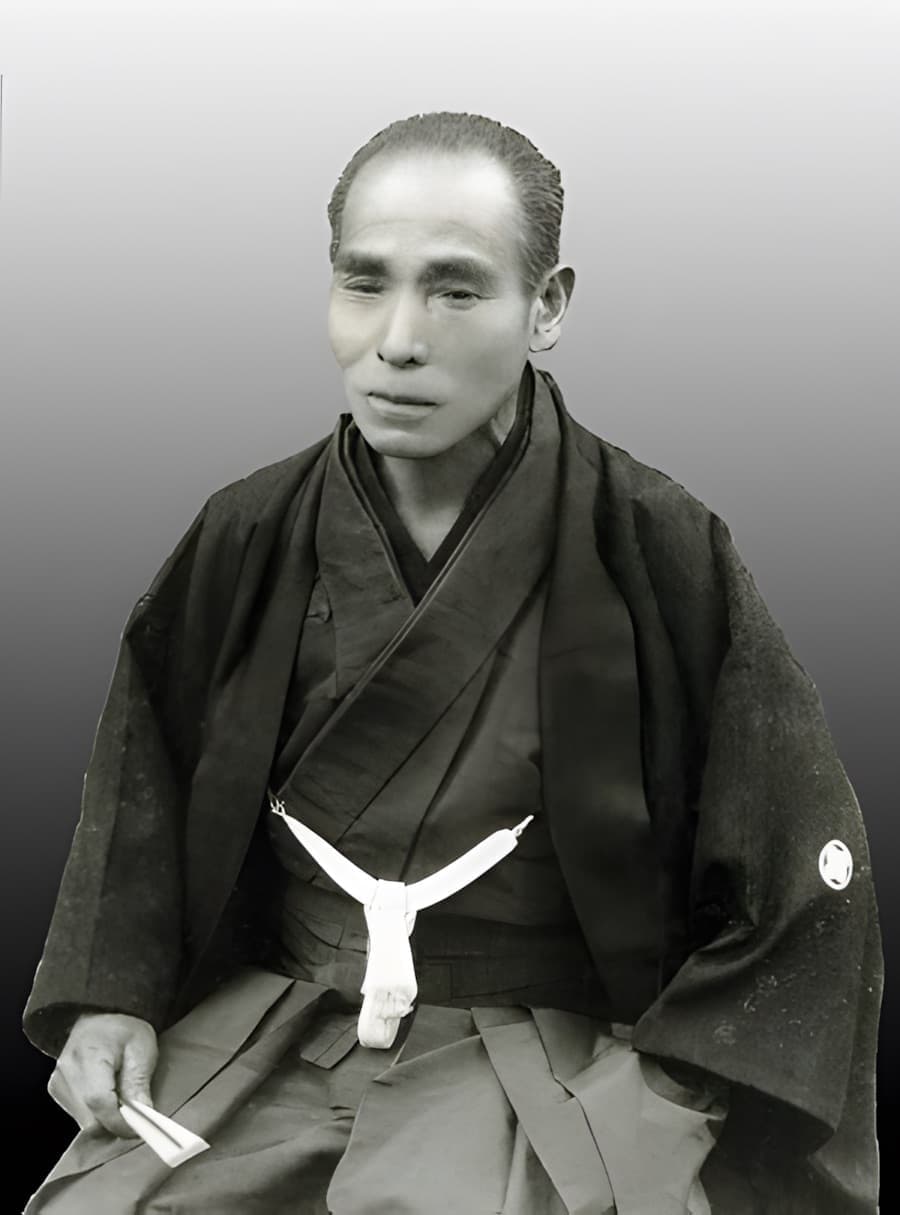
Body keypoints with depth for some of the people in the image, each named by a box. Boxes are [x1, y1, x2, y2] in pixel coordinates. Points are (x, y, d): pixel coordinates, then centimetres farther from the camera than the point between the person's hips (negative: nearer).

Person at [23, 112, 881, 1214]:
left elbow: (797, 876, -3)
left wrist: (663, 1100, -9)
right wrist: (110, 995, 1)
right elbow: (140, 792, 14)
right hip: (260, 1029, 4)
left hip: (552, 1057, -3)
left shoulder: (660, 552, -9)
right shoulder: (249, 537, 1)